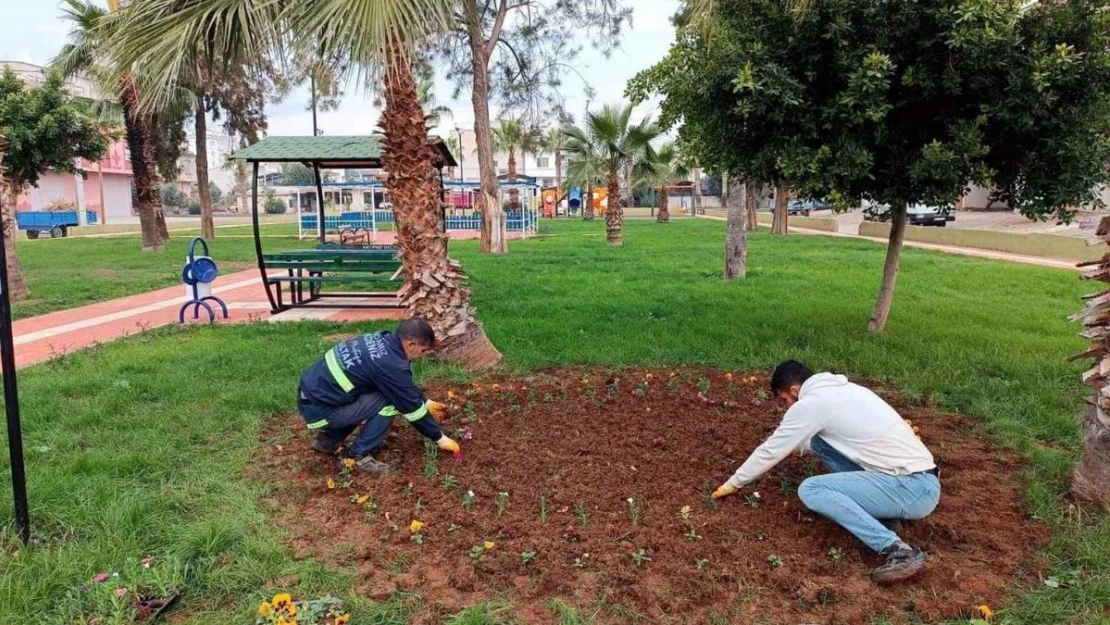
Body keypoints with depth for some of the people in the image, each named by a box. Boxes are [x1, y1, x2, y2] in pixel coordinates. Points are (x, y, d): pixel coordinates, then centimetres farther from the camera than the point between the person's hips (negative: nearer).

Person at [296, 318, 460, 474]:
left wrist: (427, 403, 26)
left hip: (311, 391, 9)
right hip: (318, 409, -9)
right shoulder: (391, 365, -22)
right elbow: (411, 407, -12)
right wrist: (441, 439, 0)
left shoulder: (380, 339, 4)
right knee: (389, 402, -13)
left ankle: (327, 440, 22)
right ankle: (359, 455, 0)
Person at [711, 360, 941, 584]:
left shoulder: (810, 403, -9)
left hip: (914, 489, -9)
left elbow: (771, 450, 0)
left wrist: (733, 484, 12)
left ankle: (898, 551, -20)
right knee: (819, 442, 13)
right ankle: (882, 512, 9)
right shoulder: (841, 389, 16)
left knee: (810, 490, -15)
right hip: (920, 480, 9)